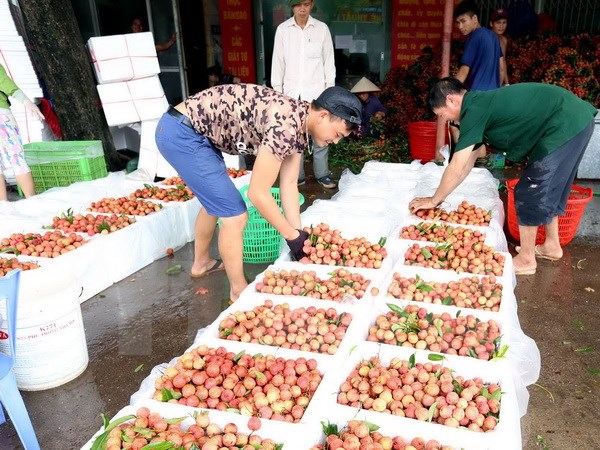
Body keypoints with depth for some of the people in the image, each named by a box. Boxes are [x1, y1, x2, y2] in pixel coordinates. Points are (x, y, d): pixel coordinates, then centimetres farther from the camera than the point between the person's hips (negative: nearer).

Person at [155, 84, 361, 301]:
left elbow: (289, 184, 6)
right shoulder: (286, 126, -26)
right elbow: (257, 193, -23)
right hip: (182, 132, -10)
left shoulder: (299, 123, 3)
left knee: (215, 202, 26)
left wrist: (299, 234, 3)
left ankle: (201, 263, 48)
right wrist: (293, 236, -12)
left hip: (197, 131, 10)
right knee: (234, 215, -8)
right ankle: (239, 291, 12)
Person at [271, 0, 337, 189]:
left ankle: (322, 174, 14)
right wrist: (277, 90, 3)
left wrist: (330, 90, 2)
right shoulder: (282, 29, 3)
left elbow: (329, 61, 5)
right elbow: (278, 61, 6)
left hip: (316, 91, 0)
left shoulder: (322, 28, 3)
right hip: (292, 92, 1)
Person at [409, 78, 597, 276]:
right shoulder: (480, 103, 14)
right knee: (548, 190, 22)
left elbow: (456, 169, -15)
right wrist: (440, 196, 21)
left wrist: (434, 200, -2)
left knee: (528, 195, -1)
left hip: (565, 127, -10)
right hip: (579, 118, 10)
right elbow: (468, 162, 19)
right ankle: (552, 245, 37)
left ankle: (526, 260, 11)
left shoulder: (474, 110, -15)